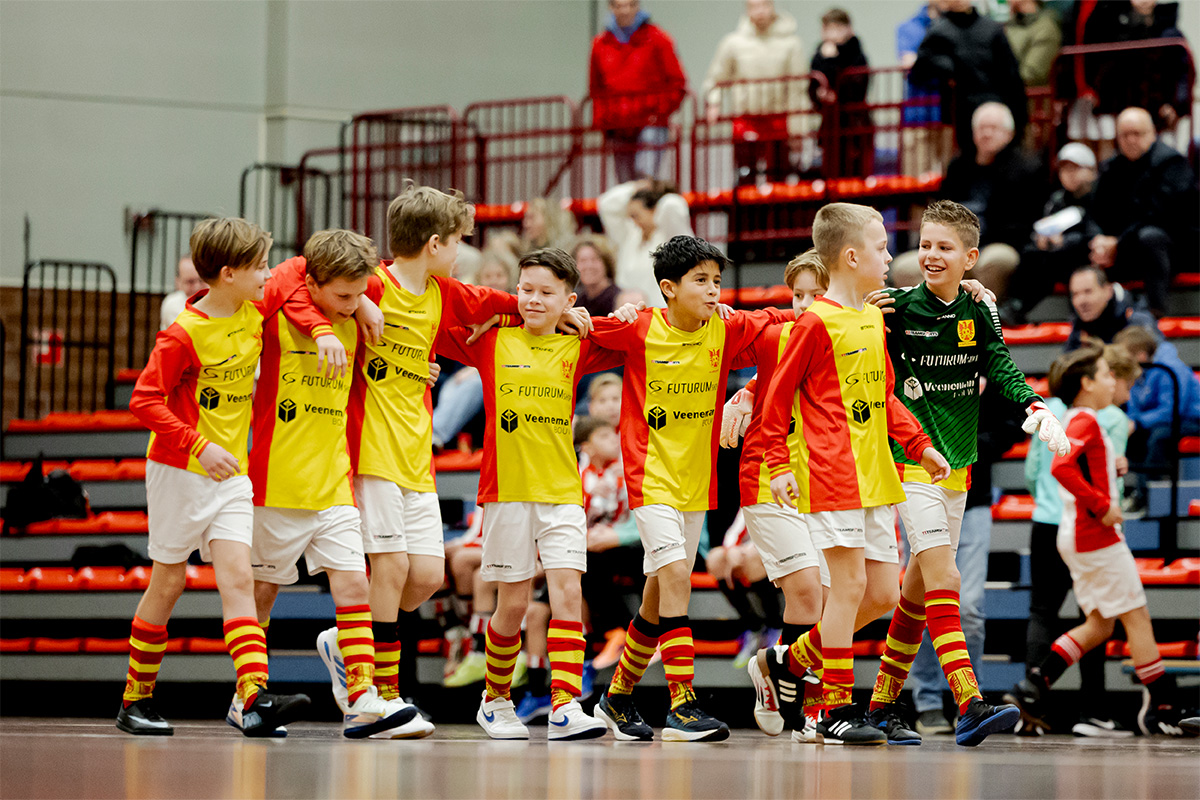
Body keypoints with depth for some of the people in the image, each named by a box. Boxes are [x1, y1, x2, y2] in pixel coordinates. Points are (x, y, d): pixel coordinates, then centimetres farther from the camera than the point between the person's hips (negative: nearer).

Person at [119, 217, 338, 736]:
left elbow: (293, 282, 19)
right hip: (179, 471, -5)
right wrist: (200, 446, -25)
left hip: (231, 474, 5)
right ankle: (135, 702, 17)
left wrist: (322, 330, 2)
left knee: (237, 578, -9)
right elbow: (144, 401, -18)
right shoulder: (184, 334, -18)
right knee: (168, 582, 4)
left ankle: (256, 699, -23)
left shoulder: (256, 308, 1)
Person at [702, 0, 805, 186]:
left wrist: (795, 122, -2)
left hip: (779, 119, 0)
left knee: (777, 176, 1)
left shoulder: (790, 42, 3)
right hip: (745, 120, 0)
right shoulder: (733, 43, 4)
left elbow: (797, 86, 3)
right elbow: (715, 78, 15)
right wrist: (714, 103, -3)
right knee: (746, 176, -3)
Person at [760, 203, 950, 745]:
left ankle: (792, 659, 23)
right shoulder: (816, 323, -9)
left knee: (884, 593, 7)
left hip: (875, 477, 8)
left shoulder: (874, 320, 15)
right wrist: (779, 464, -10)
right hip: (831, 473, -8)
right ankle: (837, 709, -1)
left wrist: (919, 445, 15)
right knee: (850, 583, -9)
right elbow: (778, 396, -6)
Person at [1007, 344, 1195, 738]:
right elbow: (1061, 467, -29)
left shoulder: (1079, 421, 16)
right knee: (1137, 615, -4)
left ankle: (1034, 686, 7)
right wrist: (1101, 505, -24)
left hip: (1080, 537, 10)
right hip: (1096, 537, -10)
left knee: (1100, 624, 12)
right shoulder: (1085, 421, -14)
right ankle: (1163, 707, -1)